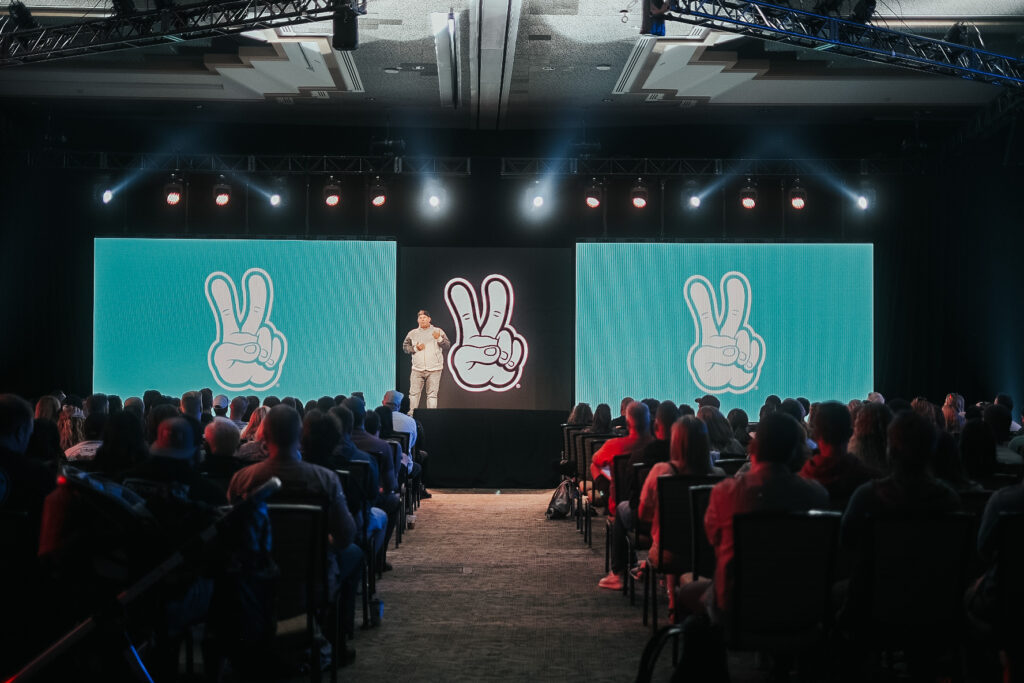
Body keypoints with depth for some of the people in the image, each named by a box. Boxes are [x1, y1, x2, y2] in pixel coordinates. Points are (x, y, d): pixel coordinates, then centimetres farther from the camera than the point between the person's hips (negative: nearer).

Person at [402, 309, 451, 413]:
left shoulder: (438, 331, 8)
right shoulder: (412, 333, 12)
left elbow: (447, 345, 3)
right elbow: (405, 346, 11)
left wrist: (439, 338, -14)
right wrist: (415, 348, -5)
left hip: (434, 369, -1)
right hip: (417, 369, 2)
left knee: (432, 394, -3)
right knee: (414, 393, 1)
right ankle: (411, 414, 9)